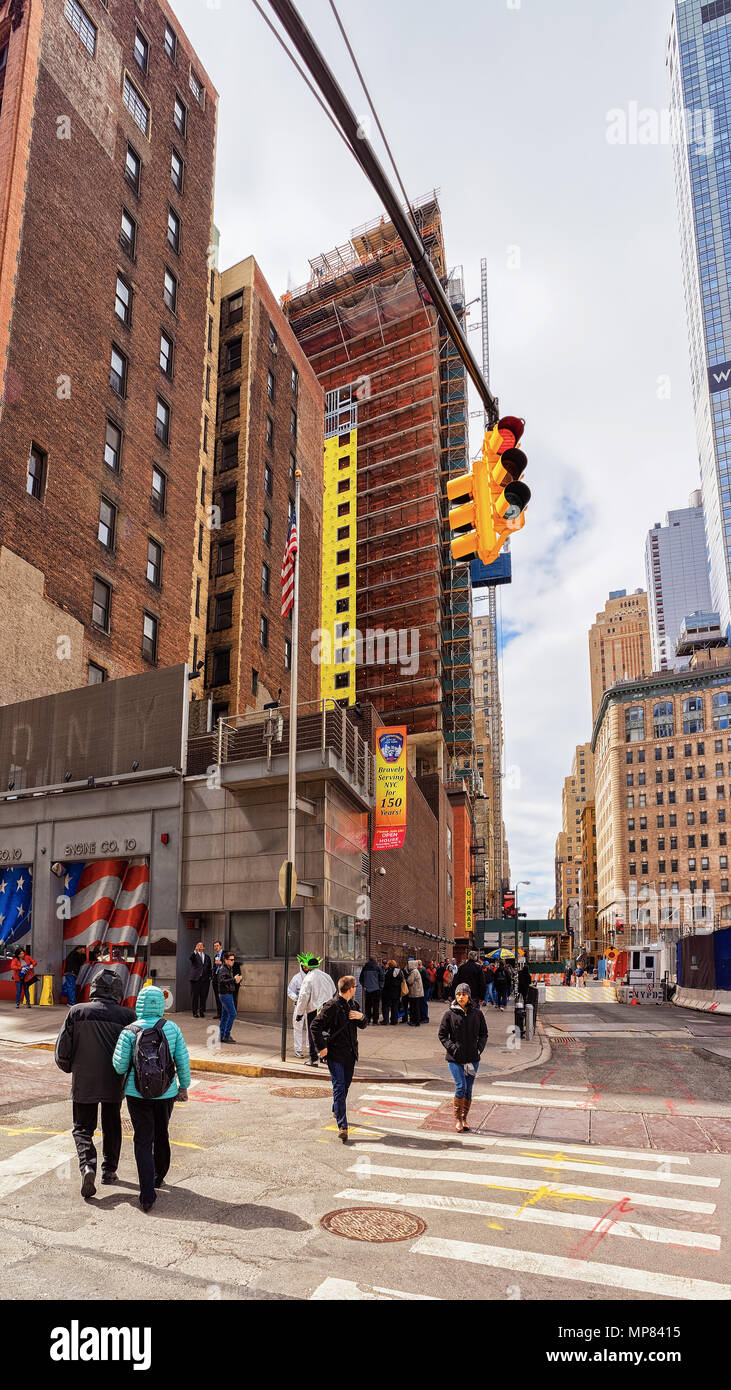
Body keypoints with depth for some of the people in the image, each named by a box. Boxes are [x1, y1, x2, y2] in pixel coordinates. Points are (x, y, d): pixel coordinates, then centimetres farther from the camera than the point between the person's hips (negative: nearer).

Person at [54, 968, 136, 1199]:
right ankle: (109, 1170, 29)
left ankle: (87, 1166, -11)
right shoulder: (127, 1015, -9)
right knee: (112, 1127, 20)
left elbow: (62, 1049, -3)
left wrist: (70, 1068, 16)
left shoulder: (77, 1012, -8)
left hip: (83, 1083, -1)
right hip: (114, 1084, 1)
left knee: (82, 1128, 11)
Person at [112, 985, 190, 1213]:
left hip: (137, 1093, -2)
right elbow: (183, 1060, -3)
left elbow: (119, 1065, -11)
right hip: (166, 1092, 2)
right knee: (161, 1134, 23)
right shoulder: (172, 1028, -5)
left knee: (143, 1141, 4)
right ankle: (159, 1176, 43)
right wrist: (183, 1086, 10)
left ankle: (148, 1195, -3)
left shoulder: (129, 1032, -11)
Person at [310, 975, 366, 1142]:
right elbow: (315, 1026, -17)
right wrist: (321, 1047, -17)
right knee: (339, 1089, -11)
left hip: (350, 1054, 8)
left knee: (345, 1086, 18)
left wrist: (361, 1017, -2)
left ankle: (337, 1111, 42)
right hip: (335, 1054, -8)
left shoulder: (351, 1006, 12)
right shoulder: (332, 1006, -14)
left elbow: (363, 1025, 20)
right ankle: (342, 1126, -12)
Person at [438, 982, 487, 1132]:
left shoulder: (477, 1013, 5)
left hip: (473, 1058, 3)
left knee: (468, 1089, 7)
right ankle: (457, 1118, 4)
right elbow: (442, 1034, 1)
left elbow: (483, 1034, 13)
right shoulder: (449, 1013, -2)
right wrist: (452, 1047, -12)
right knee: (461, 1086, -11)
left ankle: (464, 1119, 21)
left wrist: (479, 1047, -3)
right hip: (455, 1058, -3)